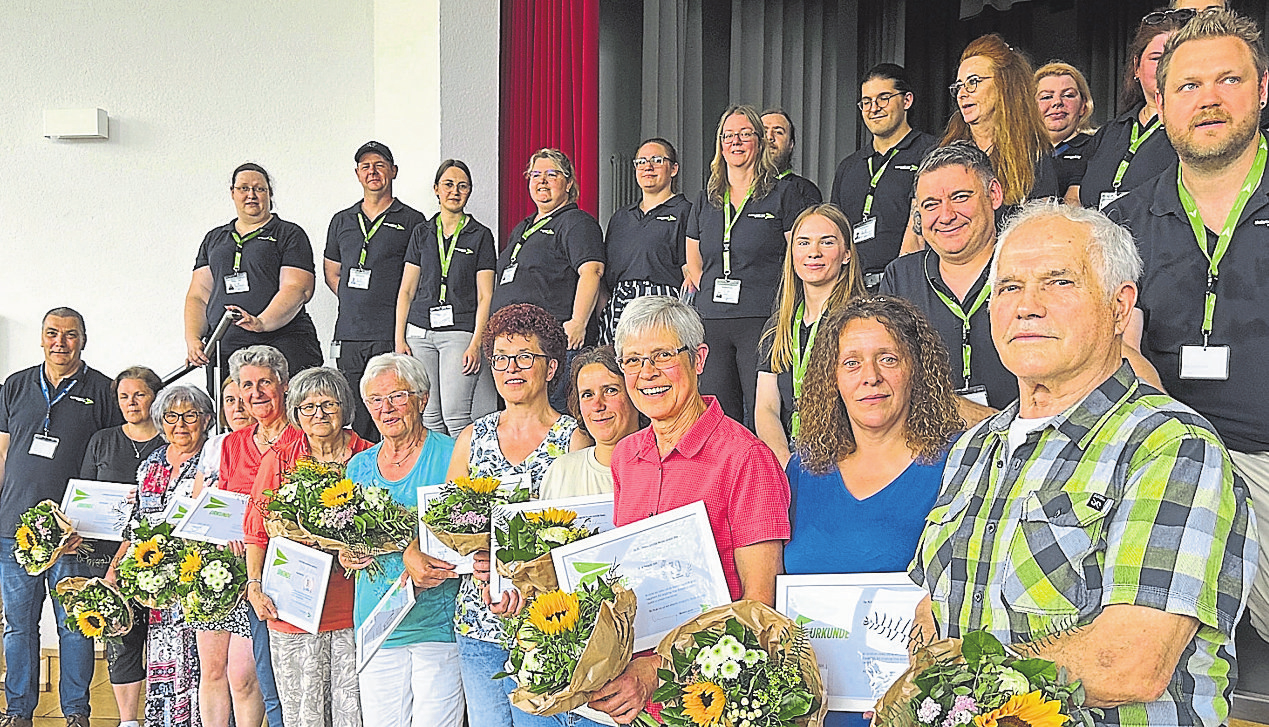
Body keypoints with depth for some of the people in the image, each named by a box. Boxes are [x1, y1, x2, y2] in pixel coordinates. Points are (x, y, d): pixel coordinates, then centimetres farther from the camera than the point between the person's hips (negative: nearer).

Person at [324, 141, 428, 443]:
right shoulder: (341, 221, 17)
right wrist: (357, 303, 11)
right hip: (349, 336, 5)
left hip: (392, 335, -5)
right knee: (353, 417, 7)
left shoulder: (412, 221, 3)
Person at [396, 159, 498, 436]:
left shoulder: (481, 235, 4)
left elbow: (485, 296, 0)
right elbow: (406, 290, 13)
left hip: (460, 331, -3)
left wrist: (475, 344, -10)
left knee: (455, 415, -12)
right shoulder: (421, 233, 13)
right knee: (428, 415, 1)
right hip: (420, 331, 3)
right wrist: (399, 338, 4)